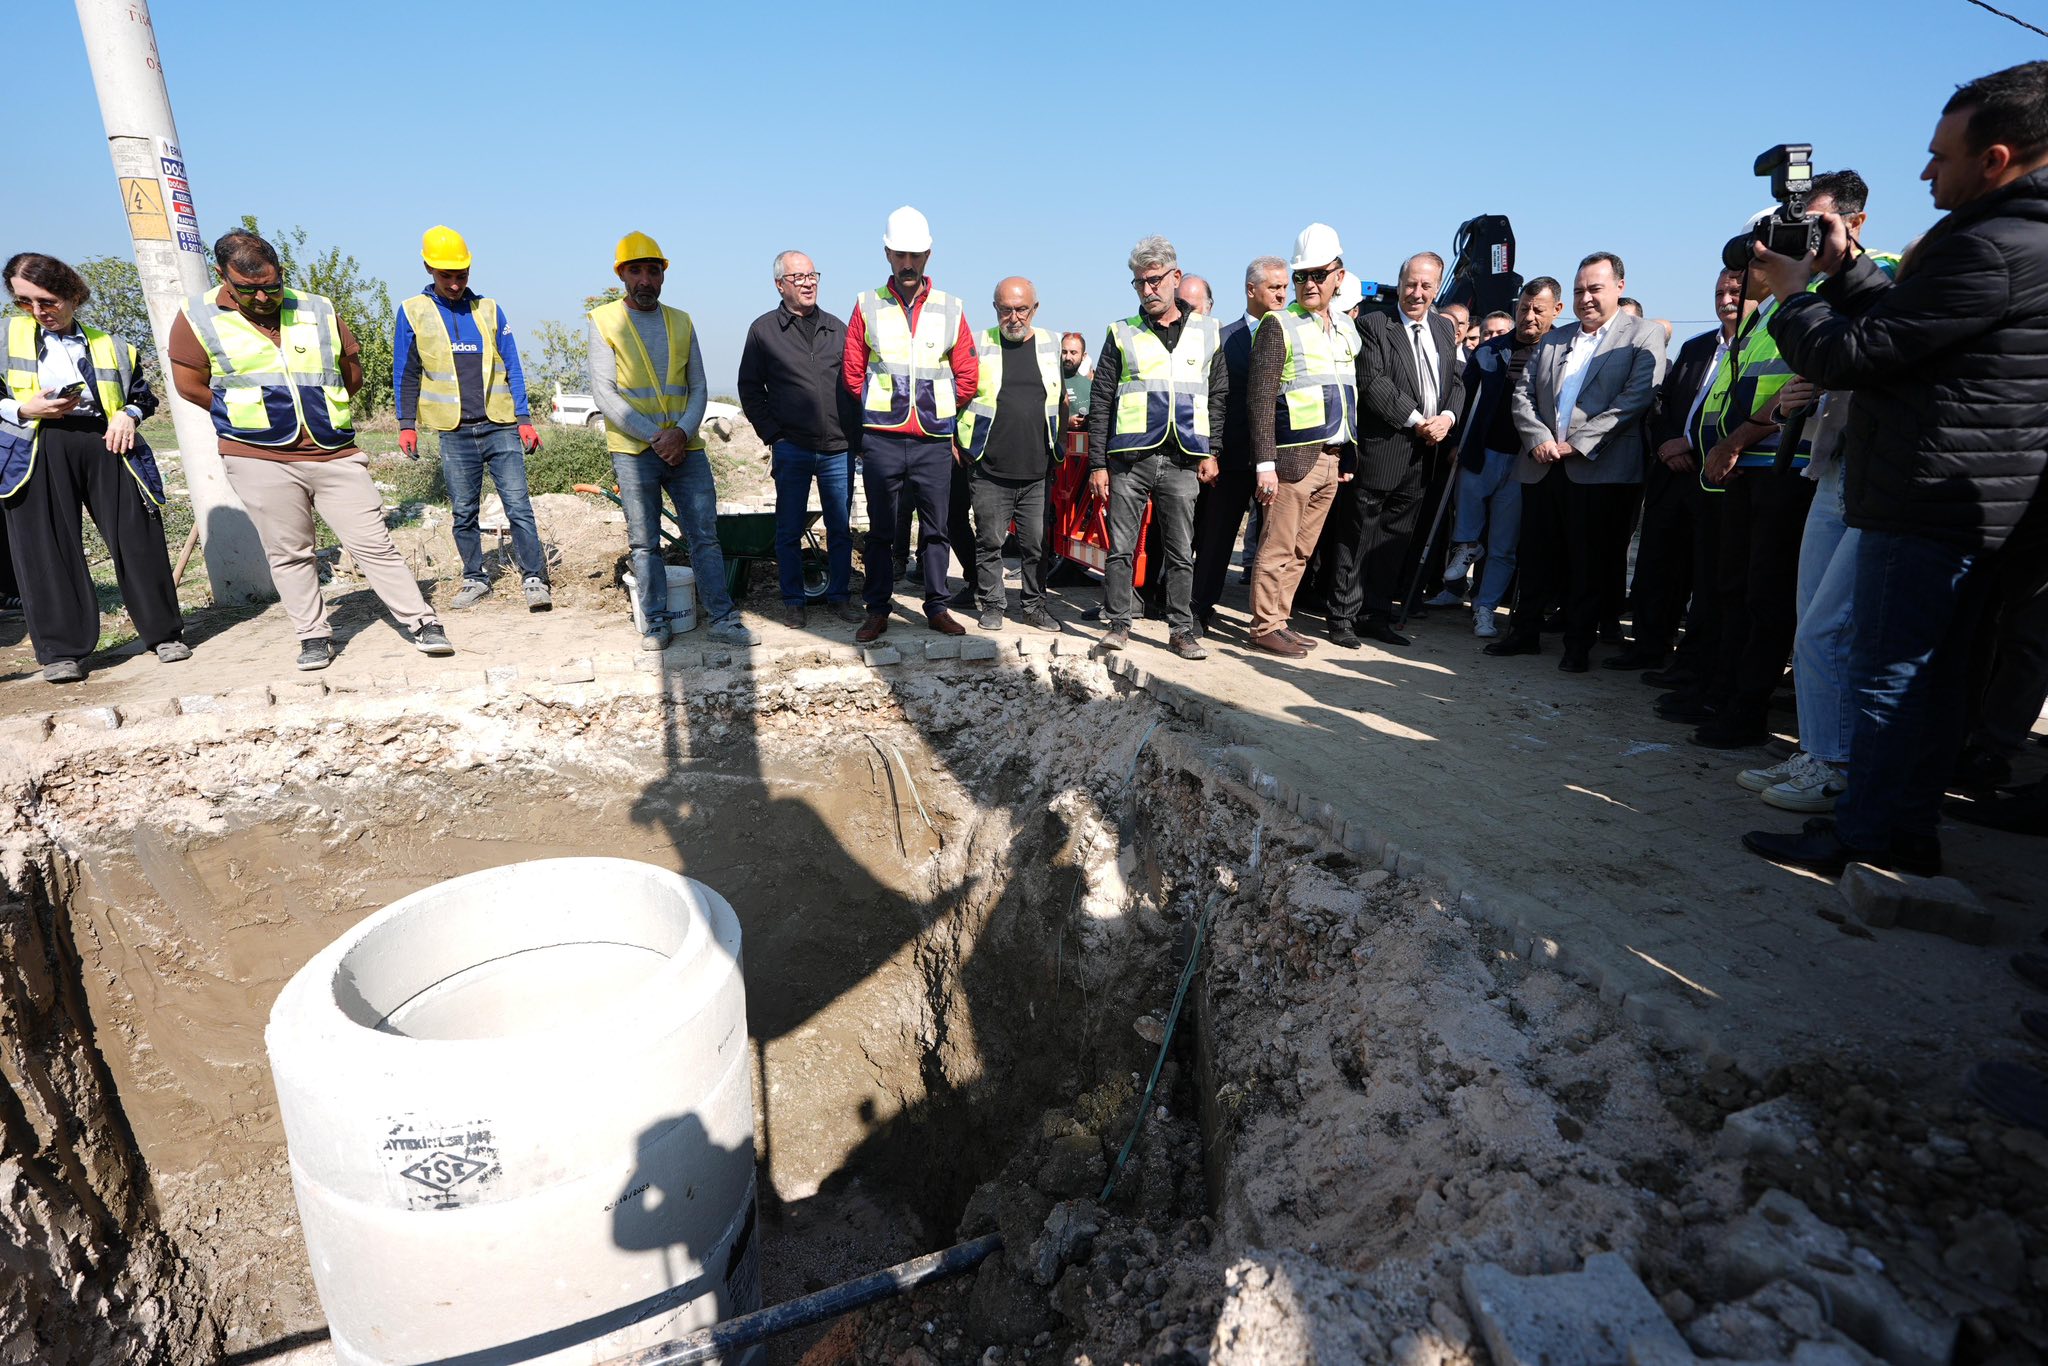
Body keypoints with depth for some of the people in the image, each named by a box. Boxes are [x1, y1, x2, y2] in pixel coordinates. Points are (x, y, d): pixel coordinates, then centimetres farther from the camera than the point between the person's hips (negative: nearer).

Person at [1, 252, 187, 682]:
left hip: (106, 444, 0)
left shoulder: (113, 347, 13)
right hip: (36, 450, 0)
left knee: (137, 539, 0)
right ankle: (61, 650, 6)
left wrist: (129, 414, -2)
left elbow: (143, 395, 19)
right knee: (47, 551, -1)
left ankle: (164, 632, 13)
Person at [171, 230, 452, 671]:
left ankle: (422, 623, 2)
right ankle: (314, 636, 15)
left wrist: (320, 410, 14)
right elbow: (190, 385, 6)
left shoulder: (319, 311, 7)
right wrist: (245, 416, 10)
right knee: (289, 554, 5)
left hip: (335, 455, 1)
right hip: (260, 461, -1)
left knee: (373, 544, -1)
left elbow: (353, 372, 16)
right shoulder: (198, 317, 2)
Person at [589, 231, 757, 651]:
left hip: (686, 447, 3)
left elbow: (698, 387, 9)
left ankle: (722, 618, 7)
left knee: (705, 535, 1)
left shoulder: (681, 322, 12)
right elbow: (604, 393, -6)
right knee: (644, 542, 3)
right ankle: (657, 623, 12)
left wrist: (682, 431, -10)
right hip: (632, 450, -2)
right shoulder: (605, 321, 1)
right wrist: (655, 436, -14)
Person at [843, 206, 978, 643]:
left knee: (936, 527, 6)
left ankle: (936, 607, 16)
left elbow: (967, 377, 10)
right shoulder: (867, 307, 3)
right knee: (880, 529, 6)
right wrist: (883, 409, 9)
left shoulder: (950, 309, 6)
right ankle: (877, 610, 14)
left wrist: (937, 410, 10)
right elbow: (852, 373, 8)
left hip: (934, 441, 1)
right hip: (881, 440, -1)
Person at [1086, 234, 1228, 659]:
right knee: (1121, 547, 1)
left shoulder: (1207, 333, 12)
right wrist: (1097, 464, -2)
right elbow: (1100, 403, 5)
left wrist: (1211, 452, 4)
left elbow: (1219, 396, 14)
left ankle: (1181, 630, 11)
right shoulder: (1123, 334, 8)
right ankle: (1119, 624, 12)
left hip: (1183, 461, 1)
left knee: (1181, 552, 4)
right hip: (1130, 458, -1)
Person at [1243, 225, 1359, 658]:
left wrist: (1349, 455, 14)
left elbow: (1352, 395, 20)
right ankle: (1265, 627, 4)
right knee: (1278, 548, -4)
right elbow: (1261, 400, -11)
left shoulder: (1346, 327, 16)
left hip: (1333, 458, 7)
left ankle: (1279, 621, 18)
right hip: (1294, 456, -6)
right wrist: (1265, 463, -17)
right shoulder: (1279, 325, -5)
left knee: (1301, 550, 10)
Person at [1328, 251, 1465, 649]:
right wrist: (1416, 421, -14)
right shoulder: (1374, 325, -3)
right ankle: (1343, 617, 5)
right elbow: (1373, 382, -13)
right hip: (1382, 450, -6)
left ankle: (1376, 616, 18)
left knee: (1395, 540, 10)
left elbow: (1458, 380, 15)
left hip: (1423, 454, 6)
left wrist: (1447, 416, -6)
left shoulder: (1445, 328, 17)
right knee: (1358, 537, -1)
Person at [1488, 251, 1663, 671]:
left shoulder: (1644, 336, 3)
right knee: (1537, 557, 10)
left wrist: (1579, 443, -15)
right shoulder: (1553, 339, 19)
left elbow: (1636, 398, -9)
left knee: (1590, 563, 0)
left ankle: (1579, 644, 9)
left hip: (1601, 470, -4)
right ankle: (1525, 632, 20)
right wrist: (1538, 439, -5)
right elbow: (1523, 394, 13)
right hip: (1542, 466, 5)